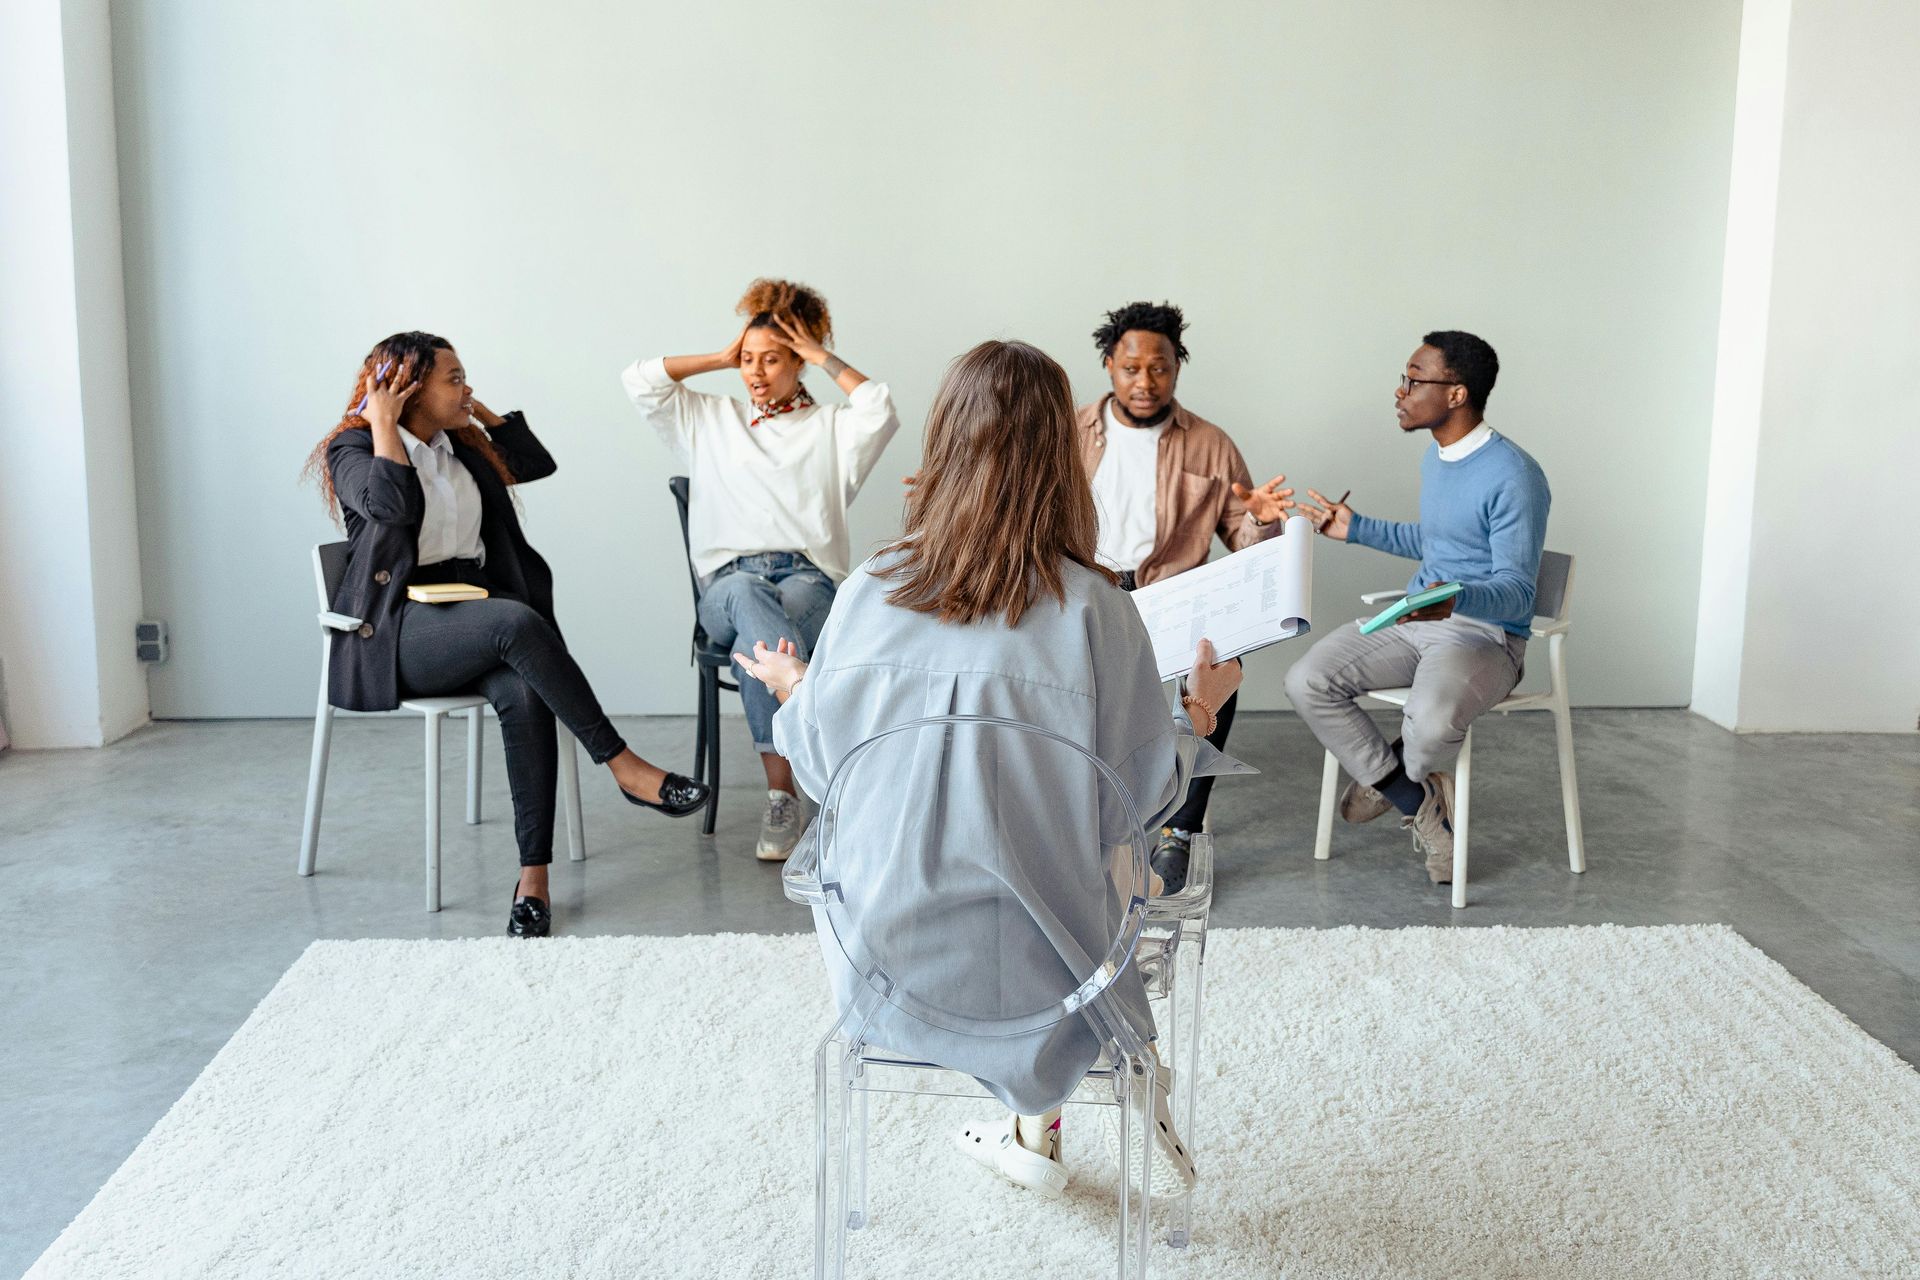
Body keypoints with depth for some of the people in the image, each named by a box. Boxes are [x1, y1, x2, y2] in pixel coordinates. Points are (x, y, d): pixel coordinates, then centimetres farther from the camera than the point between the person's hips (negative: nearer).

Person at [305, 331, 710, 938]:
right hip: (396, 631, -5)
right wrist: (383, 422, -8)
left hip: (472, 622, 5)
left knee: (525, 694, -31)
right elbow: (394, 502, -18)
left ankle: (533, 875, -32)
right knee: (517, 622, -37)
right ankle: (624, 768, -31)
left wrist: (482, 412, 18)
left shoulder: (461, 448, 21)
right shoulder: (351, 449, 2)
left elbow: (537, 463, 18)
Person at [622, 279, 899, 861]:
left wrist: (825, 359, 10)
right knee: (747, 595, -40)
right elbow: (639, 381, 17)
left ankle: (782, 795, -45)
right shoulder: (710, 420, 27)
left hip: (810, 581, 0)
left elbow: (881, 410, -1)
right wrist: (720, 358, 21)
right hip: (727, 582, 0)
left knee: (758, 633, -38)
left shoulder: (830, 427, 21)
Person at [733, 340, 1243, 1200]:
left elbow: (822, 769, 2)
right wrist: (1199, 715, 13)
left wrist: (791, 692, 23)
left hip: (884, 966, 2)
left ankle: (1037, 1136, 32)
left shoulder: (870, 592, -10)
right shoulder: (1093, 609, -17)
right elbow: (1142, 793, -7)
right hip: (1035, 967, -2)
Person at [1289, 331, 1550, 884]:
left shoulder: (1513, 477, -18)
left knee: (1431, 722, -38)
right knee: (1306, 681, -14)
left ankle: (1389, 778, 2)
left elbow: (1516, 593, -20)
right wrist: (1356, 528, 23)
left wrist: (1458, 600, -40)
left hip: (1486, 635, -8)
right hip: (1416, 620, 8)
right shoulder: (1435, 457, 11)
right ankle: (1421, 806, -6)